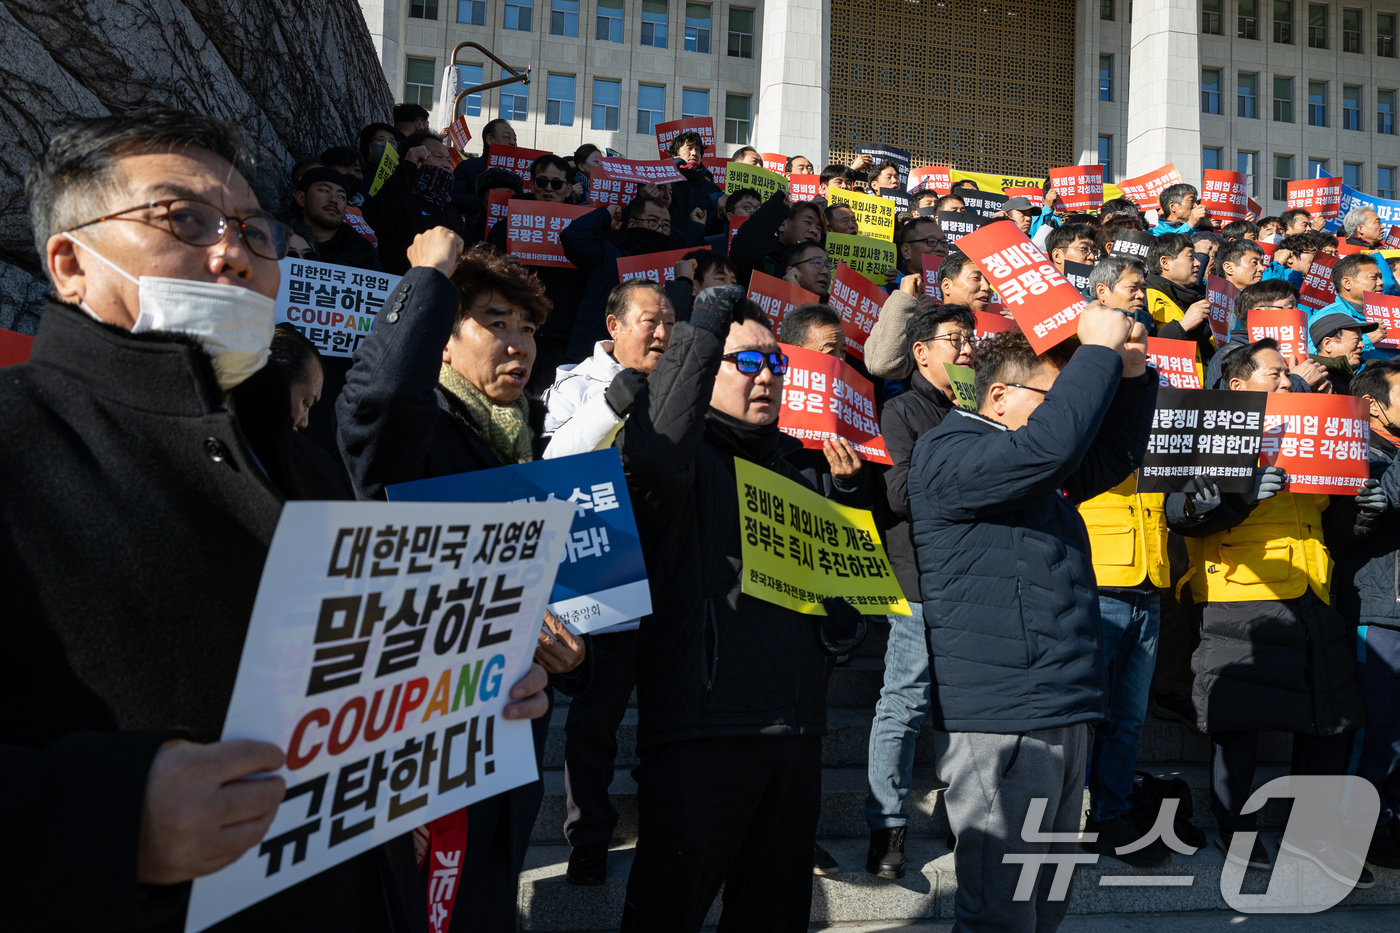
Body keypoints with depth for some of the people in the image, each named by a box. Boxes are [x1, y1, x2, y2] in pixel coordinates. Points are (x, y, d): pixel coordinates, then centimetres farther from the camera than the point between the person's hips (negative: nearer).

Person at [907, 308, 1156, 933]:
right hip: (1001, 720, -9)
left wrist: (1131, 372, 11)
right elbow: (1047, 445, -28)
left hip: (1063, 713, 10)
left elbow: (1117, 454, 27)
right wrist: (1098, 352, -17)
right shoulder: (946, 453, -13)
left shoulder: (1047, 475, 17)